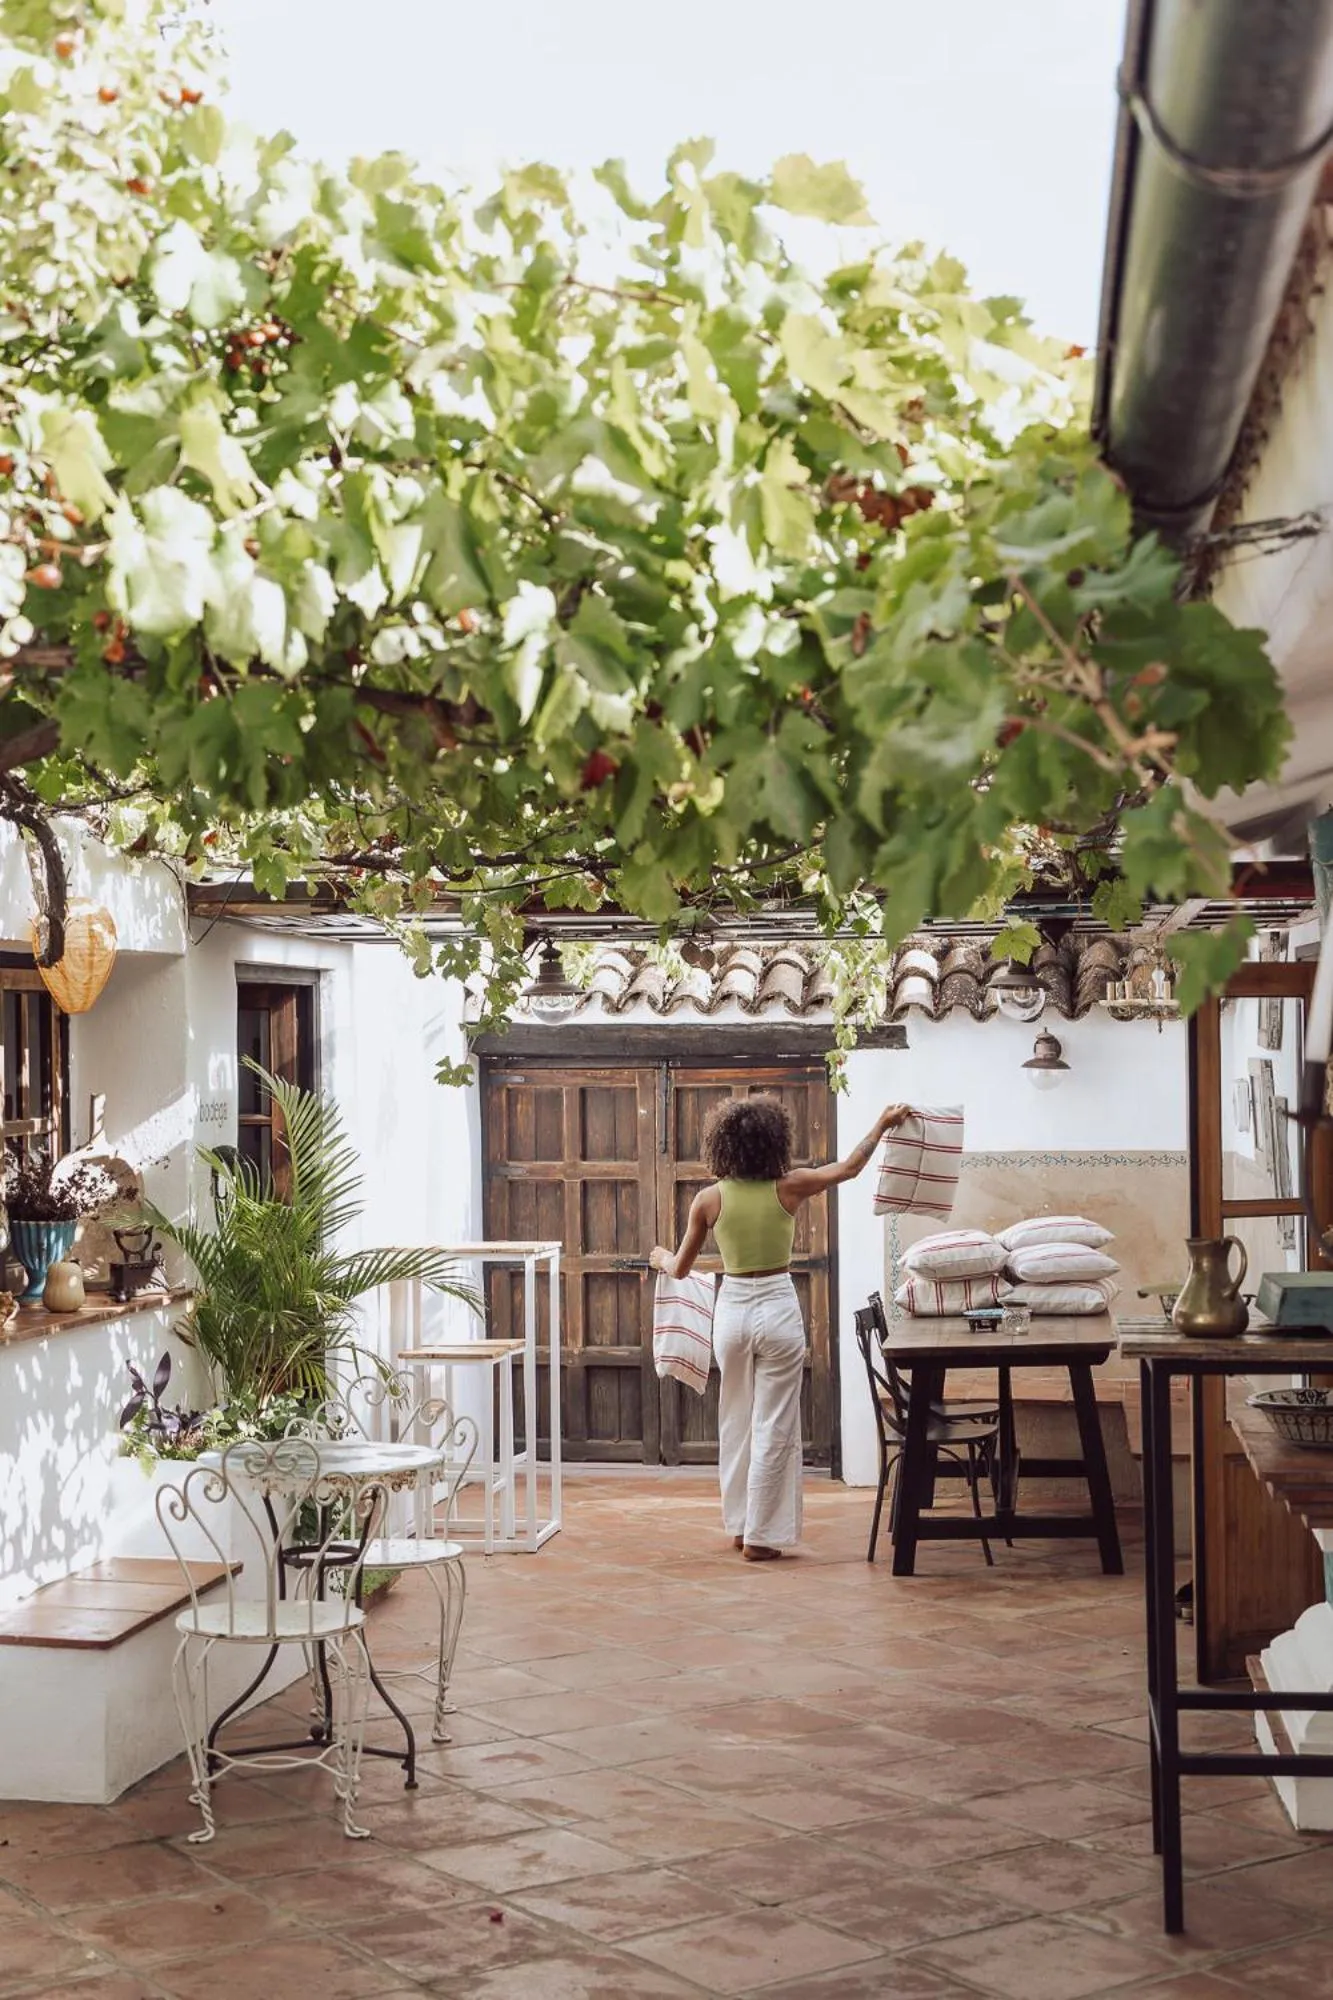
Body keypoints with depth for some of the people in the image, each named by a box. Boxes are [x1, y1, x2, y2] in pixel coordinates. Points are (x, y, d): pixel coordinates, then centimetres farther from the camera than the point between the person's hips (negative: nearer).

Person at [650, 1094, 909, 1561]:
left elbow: (680, 1269, 4)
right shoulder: (788, 1188, -10)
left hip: (731, 1310, 2)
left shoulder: (709, 1199, -6)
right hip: (778, 1310, -2)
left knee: (736, 1422, 17)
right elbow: (850, 1168, 3)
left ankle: (739, 1523, 26)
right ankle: (760, 1536, 6)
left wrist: (661, 1258, 27)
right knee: (773, 1426, 4)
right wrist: (882, 1124, 17)